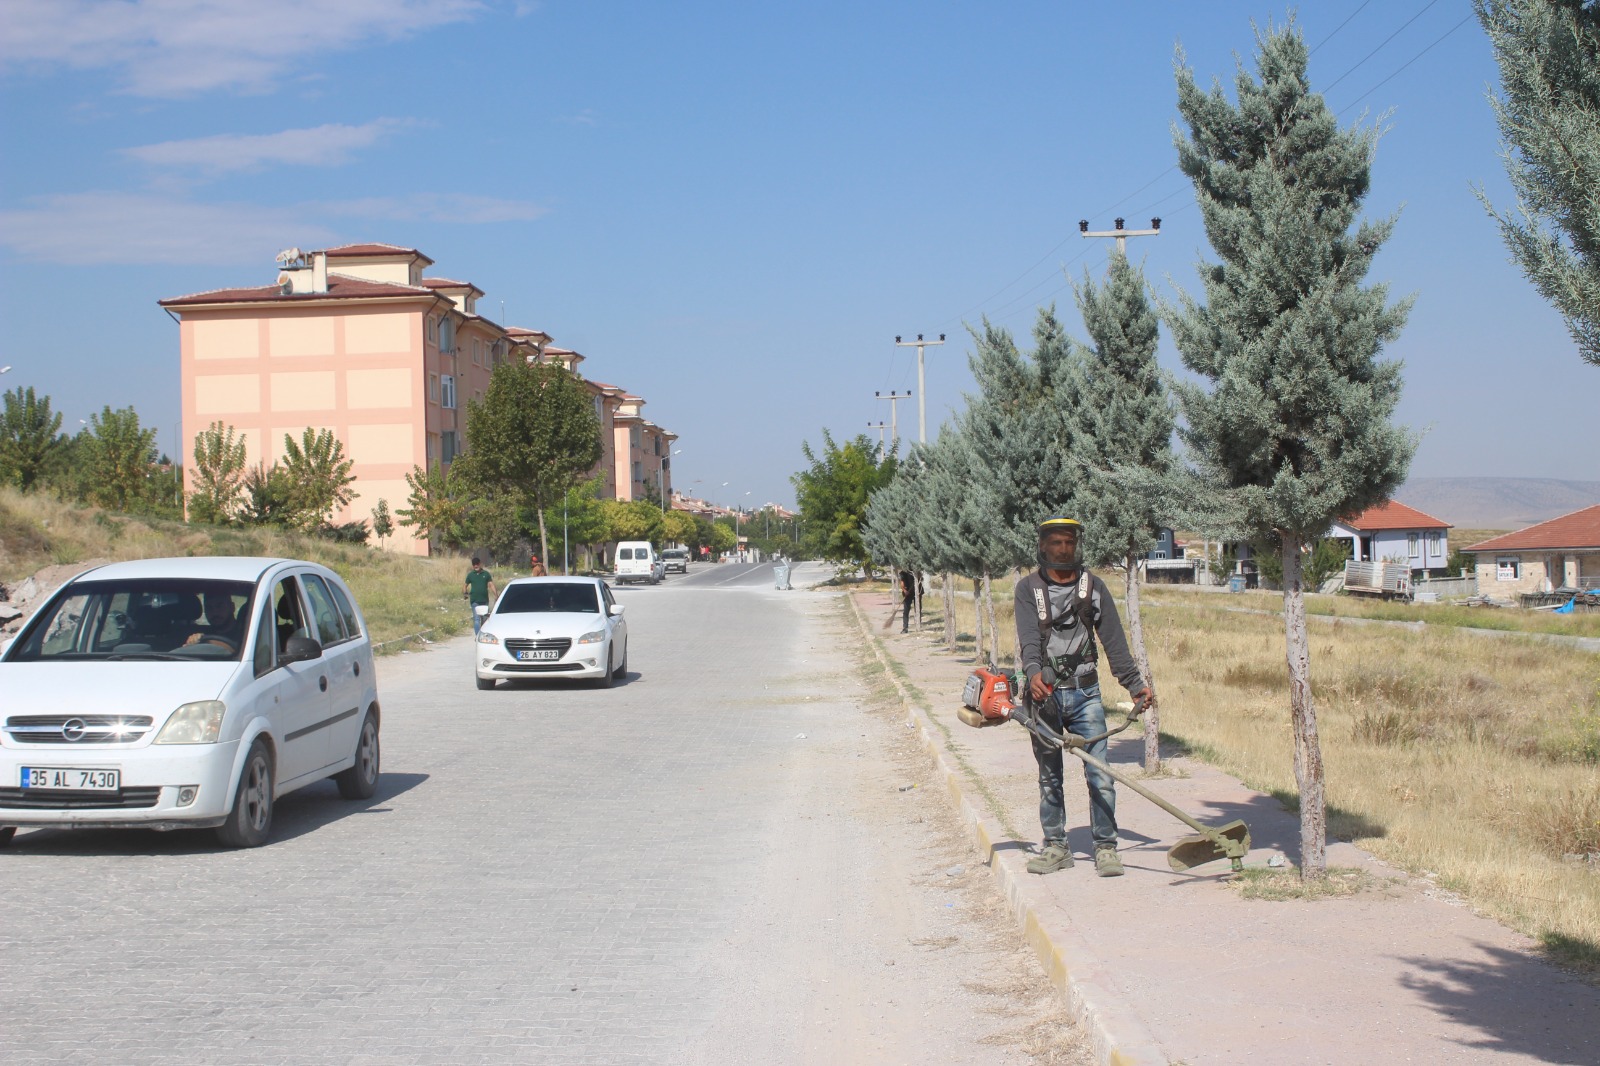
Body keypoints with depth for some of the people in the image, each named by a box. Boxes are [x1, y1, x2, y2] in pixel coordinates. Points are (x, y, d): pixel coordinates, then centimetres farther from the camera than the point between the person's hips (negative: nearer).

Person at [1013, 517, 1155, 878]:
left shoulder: (1093, 586, 9)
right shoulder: (1028, 588, 3)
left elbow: (1114, 640, 8)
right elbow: (1029, 637, -12)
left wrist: (1135, 684, 1)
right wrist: (1034, 673, -30)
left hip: (1085, 694, 0)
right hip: (1044, 695, 0)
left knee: (1100, 775, -7)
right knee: (1049, 777, 8)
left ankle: (1106, 847, 1)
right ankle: (1056, 847, 17)